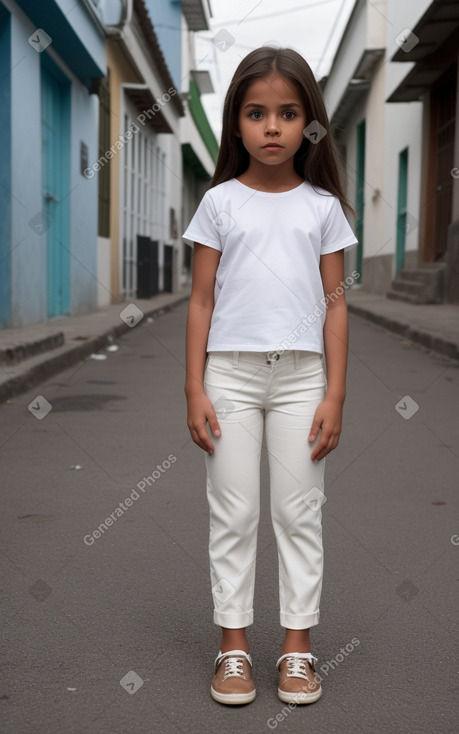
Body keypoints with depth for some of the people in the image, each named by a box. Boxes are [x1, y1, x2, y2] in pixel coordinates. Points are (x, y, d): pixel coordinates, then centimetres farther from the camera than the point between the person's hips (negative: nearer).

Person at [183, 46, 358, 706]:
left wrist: (335, 393, -2)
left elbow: (335, 302, 4)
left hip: (302, 374, 1)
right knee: (233, 514, 6)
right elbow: (201, 300, 3)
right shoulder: (220, 202, 3)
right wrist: (195, 390, -2)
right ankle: (234, 645, 17)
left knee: (300, 512, 6)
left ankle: (298, 644, 18)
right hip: (231, 372, 0)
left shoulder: (323, 206, 4)